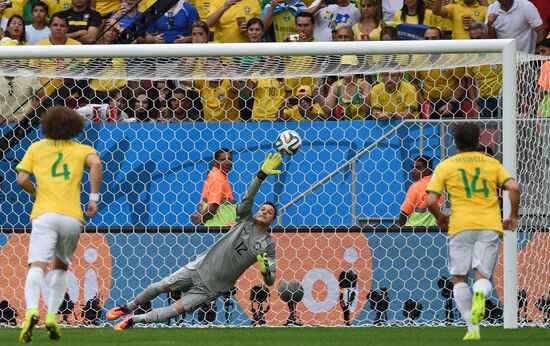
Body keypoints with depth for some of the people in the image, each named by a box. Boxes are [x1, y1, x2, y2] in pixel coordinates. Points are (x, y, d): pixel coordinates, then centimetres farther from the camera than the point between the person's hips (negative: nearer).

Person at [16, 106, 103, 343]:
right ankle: (52, 316, 8)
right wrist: (94, 198, -1)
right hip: (72, 216, 2)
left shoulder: (36, 148, 17)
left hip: (44, 214, -2)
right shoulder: (81, 149, 17)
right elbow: (96, 163, -5)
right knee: (61, 266, 22)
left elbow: (22, 179, 5)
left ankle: (31, 309, -40)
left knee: (37, 266, -13)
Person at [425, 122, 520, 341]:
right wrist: (513, 216, 13)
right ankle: (480, 294, -33)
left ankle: (473, 328, 0)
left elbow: (431, 201, -1)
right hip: (490, 225, 1)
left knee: (459, 278, 11)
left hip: (461, 226, -1)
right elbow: (514, 188, 0)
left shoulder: (445, 167, 8)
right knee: (482, 275, 5)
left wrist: (439, 217, 19)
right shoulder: (492, 163, 13)